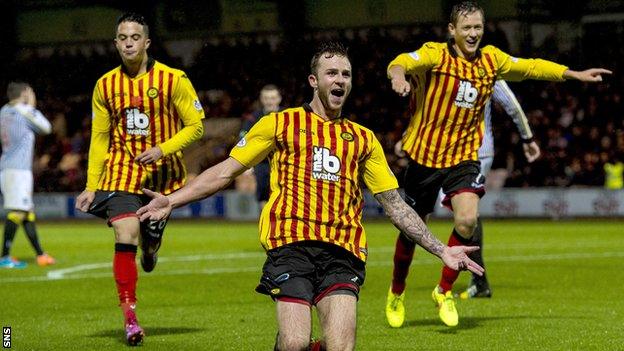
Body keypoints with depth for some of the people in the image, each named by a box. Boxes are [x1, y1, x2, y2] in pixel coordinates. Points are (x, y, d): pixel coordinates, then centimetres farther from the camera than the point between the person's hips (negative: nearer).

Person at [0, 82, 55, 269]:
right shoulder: (25, 111, -8)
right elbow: (46, 128, 5)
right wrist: (32, 106, 15)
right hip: (18, 169, -9)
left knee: (28, 212, 12)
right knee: (16, 211, -12)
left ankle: (40, 255, 17)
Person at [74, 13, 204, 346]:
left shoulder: (173, 79, -7)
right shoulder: (105, 85, 2)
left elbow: (195, 125, -3)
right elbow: (99, 138, 9)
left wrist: (162, 149, -18)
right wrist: (91, 186, 5)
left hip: (162, 171, -1)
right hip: (121, 170, 1)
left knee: (149, 245, 8)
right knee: (125, 237, -18)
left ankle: (150, 246, 49)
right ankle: (130, 317, -16)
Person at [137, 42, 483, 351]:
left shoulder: (363, 140, 22)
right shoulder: (279, 124, 15)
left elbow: (395, 205, 23)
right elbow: (225, 172, 14)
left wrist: (441, 250, 17)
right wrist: (171, 200, 3)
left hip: (342, 250, 2)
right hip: (291, 244, -2)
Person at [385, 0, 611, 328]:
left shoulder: (491, 60, 2)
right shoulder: (435, 55, -13)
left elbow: (530, 67, 17)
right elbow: (403, 62, -32)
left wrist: (574, 74, 18)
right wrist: (398, 75, -55)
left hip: (463, 156, 3)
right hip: (425, 154, -3)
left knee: (467, 220, -21)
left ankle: (444, 291, -1)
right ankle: (397, 292, 34)